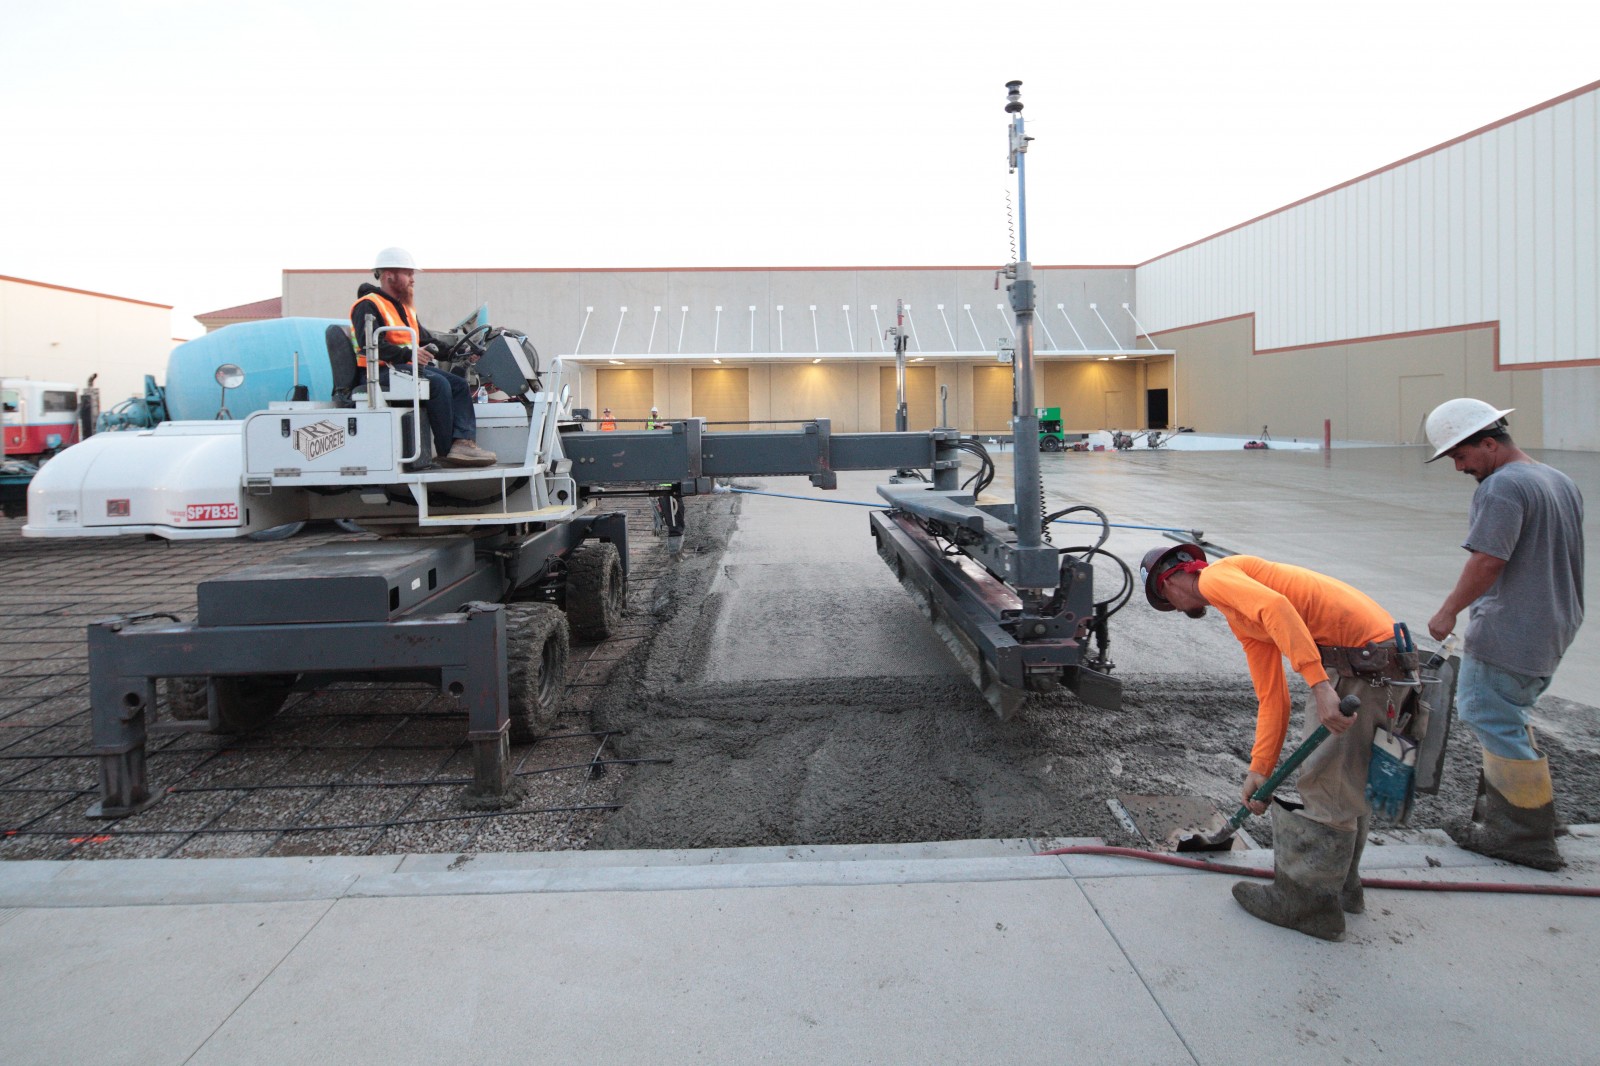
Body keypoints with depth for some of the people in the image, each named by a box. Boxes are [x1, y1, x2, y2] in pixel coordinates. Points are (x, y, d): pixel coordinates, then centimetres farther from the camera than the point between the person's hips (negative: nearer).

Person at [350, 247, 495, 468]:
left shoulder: (405, 308, 25)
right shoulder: (368, 306, -6)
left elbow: (426, 340, 28)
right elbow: (370, 345, -20)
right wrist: (408, 354, -29)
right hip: (382, 370, -9)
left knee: (460, 384, -9)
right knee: (437, 384, -30)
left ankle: (464, 442, -27)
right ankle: (446, 451, -25)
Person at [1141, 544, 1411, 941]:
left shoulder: (1216, 576, -4)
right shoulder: (1241, 621, 23)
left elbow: (1276, 607, -26)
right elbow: (1272, 699, 19)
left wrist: (1319, 684, -31)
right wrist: (1259, 768, 16)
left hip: (1360, 658, -10)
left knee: (1326, 783, 0)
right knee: (1347, 782, 21)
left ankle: (1306, 901, 11)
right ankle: (1341, 886, 37)